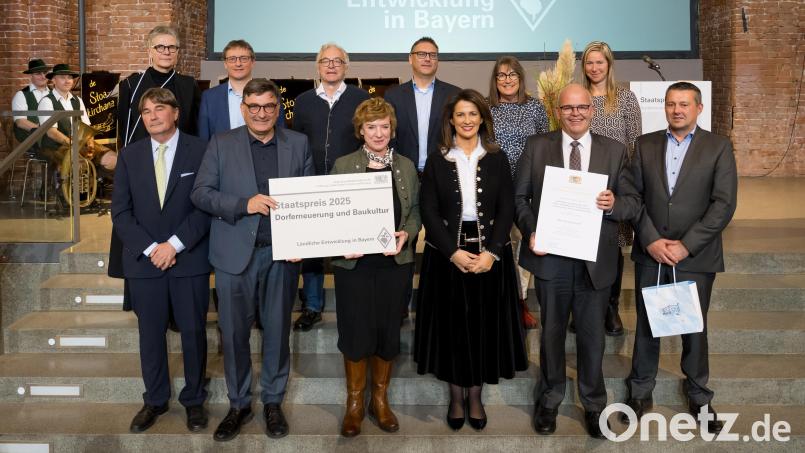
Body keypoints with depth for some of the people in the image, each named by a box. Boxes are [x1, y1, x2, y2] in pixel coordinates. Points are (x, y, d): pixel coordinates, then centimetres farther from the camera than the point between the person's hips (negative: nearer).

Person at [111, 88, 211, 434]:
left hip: (189, 260, -2)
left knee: (193, 332, 7)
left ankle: (193, 400, 24)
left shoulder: (200, 151, -3)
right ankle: (155, 400, 28)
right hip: (144, 261, 3)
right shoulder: (130, 156, 7)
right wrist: (150, 248, -10)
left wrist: (174, 244, -15)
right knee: (150, 334, 11)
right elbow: (120, 212, 2)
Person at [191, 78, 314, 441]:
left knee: (277, 330, 11)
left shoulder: (298, 144, 6)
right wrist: (244, 204, -18)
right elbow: (200, 193, -4)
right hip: (235, 252, -1)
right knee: (234, 332, 7)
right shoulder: (221, 143, 2)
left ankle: (273, 401, 27)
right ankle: (238, 404, 24)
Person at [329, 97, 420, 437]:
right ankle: (354, 402, 19)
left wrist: (406, 234, -10)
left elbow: (415, 212, 10)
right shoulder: (343, 165, 1)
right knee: (356, 332, 1)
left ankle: (380, 400, 26)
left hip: (395, 262, 2)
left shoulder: (406, 166, 8)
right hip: (353, 263, -2)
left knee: (388, 332, 8)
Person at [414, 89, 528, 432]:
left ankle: (476, 395, 21)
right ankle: (456, 396, 20)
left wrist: (492, 252, -14)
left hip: (489, 253, 1)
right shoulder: (437, 161, 2)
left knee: (484, 324, 6)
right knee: (452, 325, 5)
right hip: (447, 254, 0)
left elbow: (507, 209, -1)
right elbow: (428, 211, -3)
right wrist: (453, 252, -15)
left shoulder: (497, 159, 4)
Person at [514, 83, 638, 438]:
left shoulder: (615, 151, 4)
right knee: (551, 332, 14)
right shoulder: (536, 146, 2)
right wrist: (531, 231, -13)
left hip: (595, 261, 0)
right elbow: (520, 197, 2)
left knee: (592, 335, 10)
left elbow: (632, 203, 3)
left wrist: (613, 205, -19)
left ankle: (594, 405, 29)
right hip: (550, 256, 0)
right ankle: (548, 401, 32)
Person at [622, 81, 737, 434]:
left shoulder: (718, 147, -1)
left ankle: (698, 393, 29)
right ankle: (641, 388, 28)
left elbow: (724, 203, -8)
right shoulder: (645, 144, 6)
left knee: (694, 327, 10)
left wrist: (685, 246, -15)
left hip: (696, 256, -1)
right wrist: (651, 240, -11)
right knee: (646, 324, 11)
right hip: (650, 253, 2)